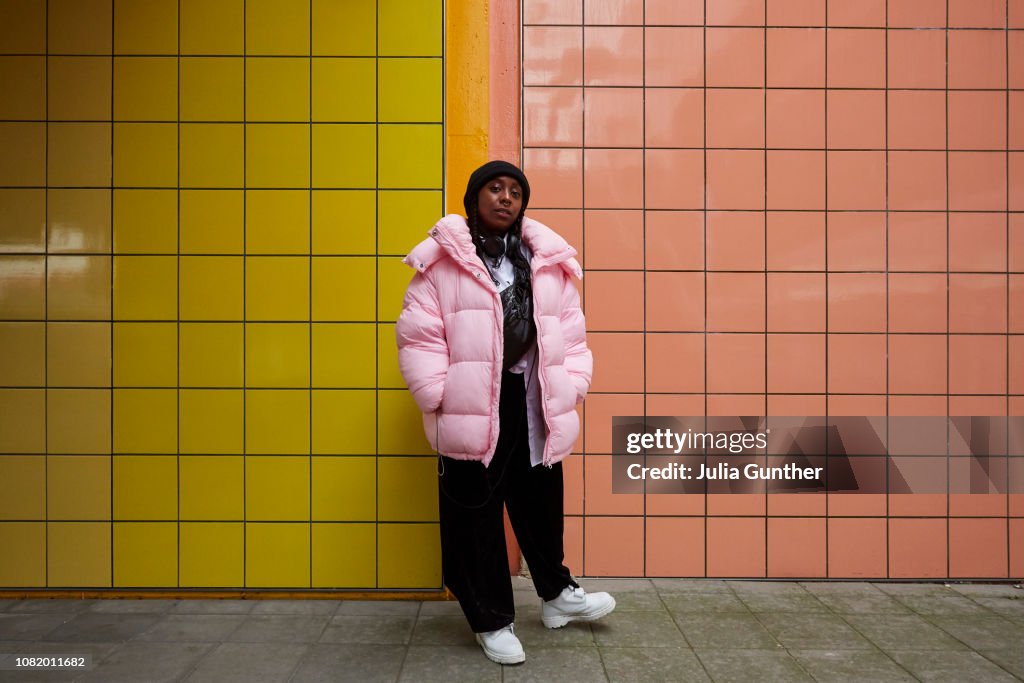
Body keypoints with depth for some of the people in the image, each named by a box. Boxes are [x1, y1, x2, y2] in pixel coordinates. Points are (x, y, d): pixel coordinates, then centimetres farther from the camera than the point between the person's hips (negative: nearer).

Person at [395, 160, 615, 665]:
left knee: (541, 502, 18)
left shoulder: (548, 262, 9)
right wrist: (440, 397, -12)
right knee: (475, 513, 6)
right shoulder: (443, 260, -3)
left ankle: (557, 594, 40)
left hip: (533, 404, 4)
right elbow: (418, 335, -6)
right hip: (470, 408, -3)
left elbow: (570, 332, 11)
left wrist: (572, 388, 2)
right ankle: (491, 621, 23)